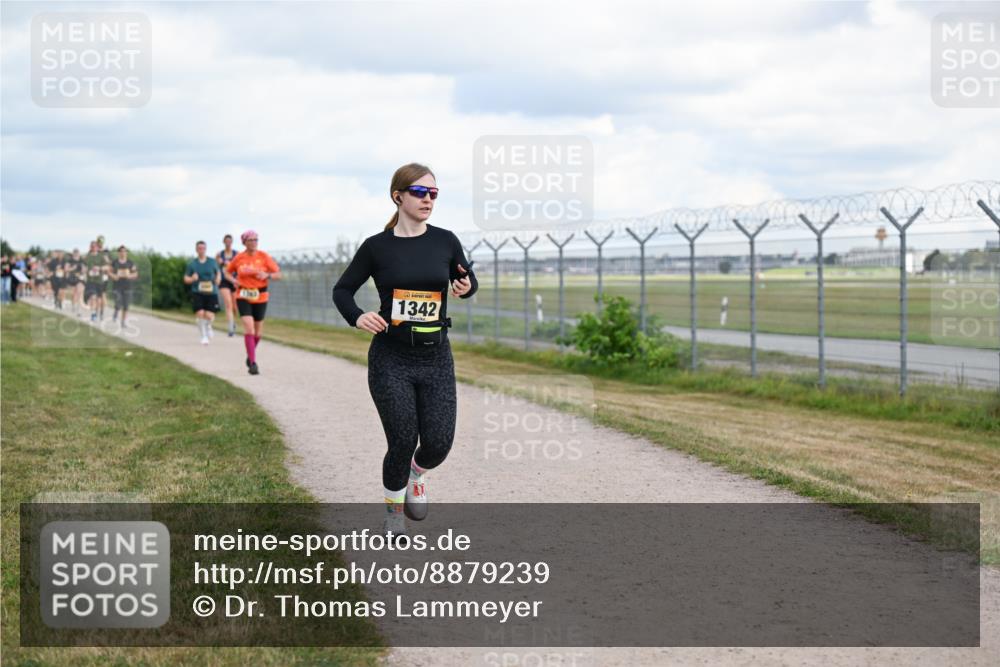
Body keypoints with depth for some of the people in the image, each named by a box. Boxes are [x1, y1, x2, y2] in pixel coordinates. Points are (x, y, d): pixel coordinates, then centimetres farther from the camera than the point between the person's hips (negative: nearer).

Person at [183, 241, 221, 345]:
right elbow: (186, 279, 8)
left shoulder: (212, 262, 5)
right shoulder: (192, 264, 4)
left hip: (211, 293, 0)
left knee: (209, 316, -10)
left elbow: (218, 273, 18)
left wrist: (217, 279, -4)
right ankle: (204, 336, 4)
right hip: (197, 293, 0)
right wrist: (192, 279, -14)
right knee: (200, 313, -15)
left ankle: (208, 326, 28)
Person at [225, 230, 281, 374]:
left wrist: (267, 275, -21)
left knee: (258, 331, 11)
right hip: (243, 297, -1)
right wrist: (233, 280, -3)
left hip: (260, 297, 1)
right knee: (249, 328, -17)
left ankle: (250, 356, 39)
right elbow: (228, 272, 17)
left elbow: (278, 274, -2)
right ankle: (253, 363, -17)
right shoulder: (239, 258, 1)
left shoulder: (263, 256, -2)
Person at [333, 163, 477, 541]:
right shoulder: (377, 247, -4)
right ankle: (393, 515, 23)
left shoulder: (445, 241, 2)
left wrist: (466, 287, -7)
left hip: (435, 357, 2)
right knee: (402, 443, -4)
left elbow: (467, 279, 17)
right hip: (391, 358, -2)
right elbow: (342, 290, 6)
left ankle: (417, 475, 32)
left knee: (438, 443, -5)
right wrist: (357, 317, -14)